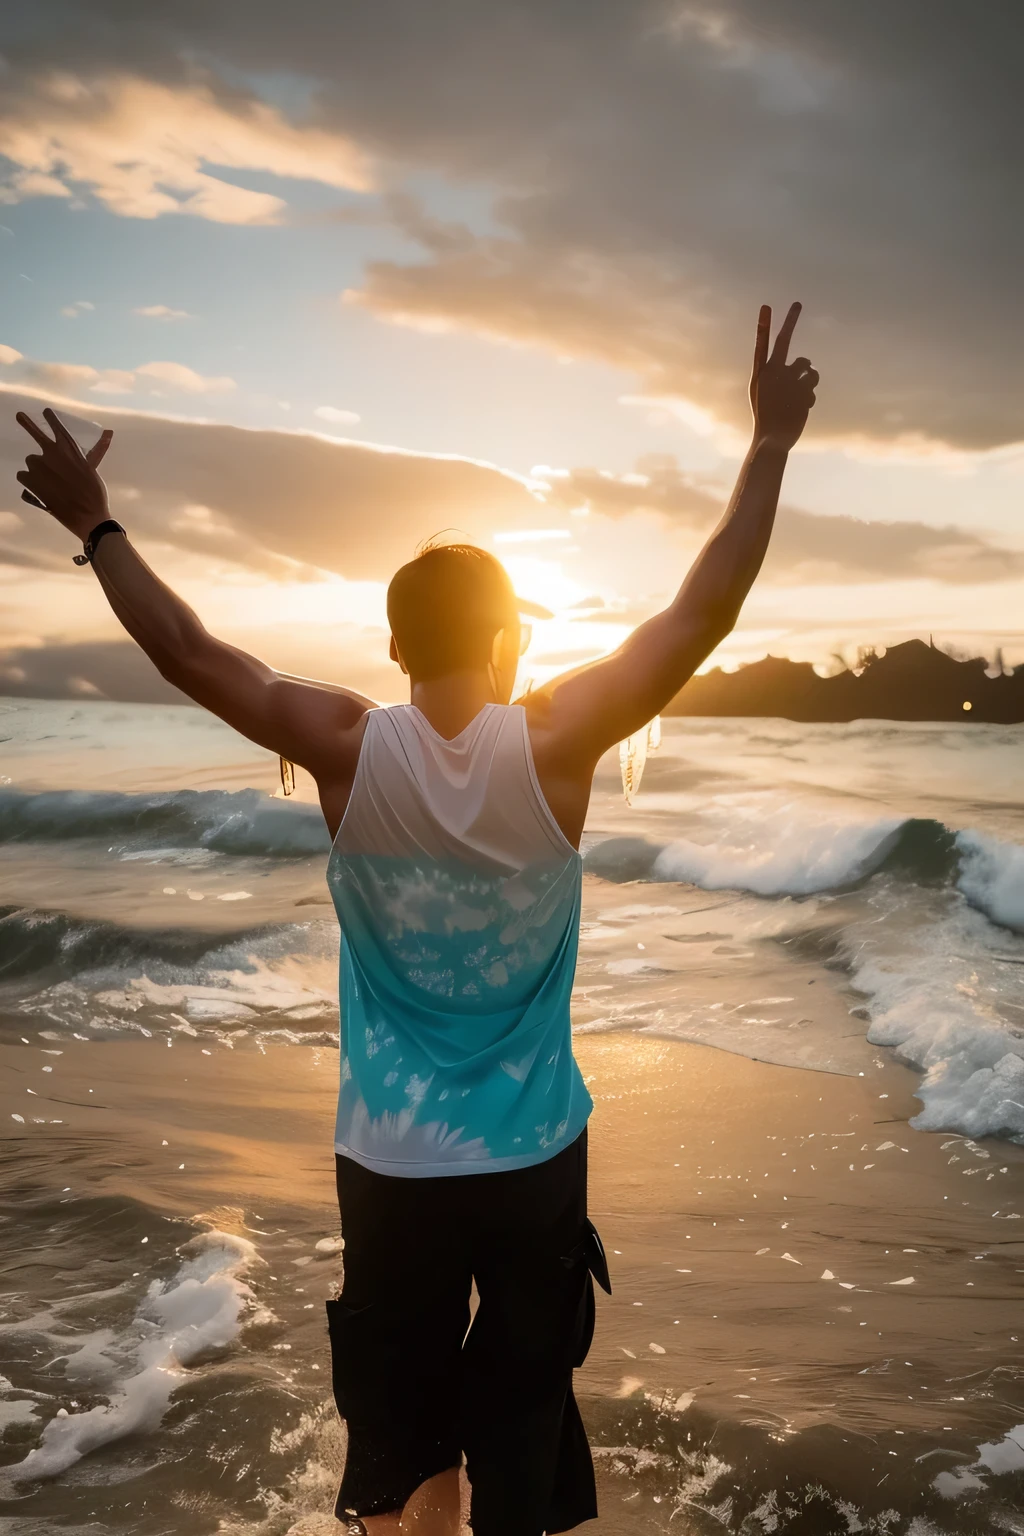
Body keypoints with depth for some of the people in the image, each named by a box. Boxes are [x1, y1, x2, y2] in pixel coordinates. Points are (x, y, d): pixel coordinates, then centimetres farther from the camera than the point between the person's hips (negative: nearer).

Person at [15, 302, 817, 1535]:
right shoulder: (555, 741, -16)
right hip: (534, 1158, -1)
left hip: (388, 1165, 1)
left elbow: (187, 652, -3)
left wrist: (96, 527, 11)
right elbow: (704, 612, -11)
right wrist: (769, 446, -2)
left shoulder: (347, 748, -13)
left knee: (398, 1427, 18)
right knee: (526, 1420, 15)